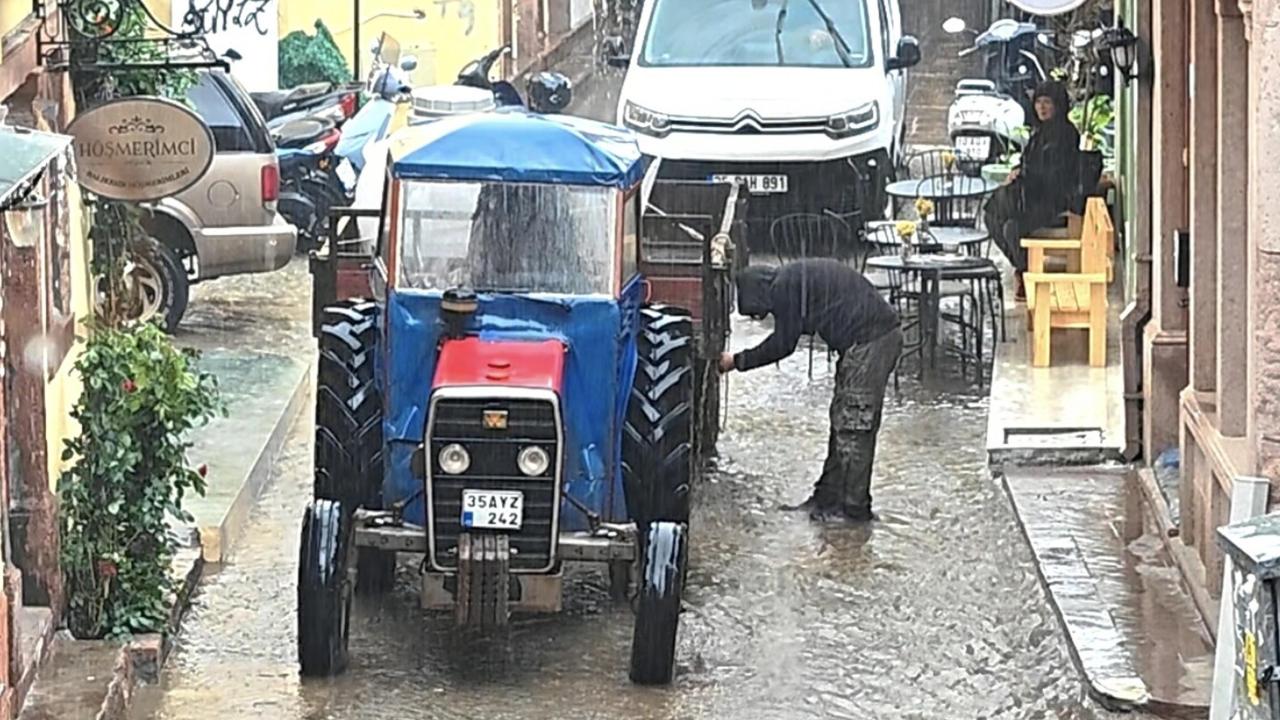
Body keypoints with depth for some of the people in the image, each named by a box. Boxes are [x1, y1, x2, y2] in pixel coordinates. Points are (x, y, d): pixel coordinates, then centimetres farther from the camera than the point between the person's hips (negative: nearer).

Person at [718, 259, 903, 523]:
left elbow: (782, 345, -7)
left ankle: (855, 509, 0)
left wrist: (738, 361, 2)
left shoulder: (785, 286, -12)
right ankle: (828, 498, 22)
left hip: (870, 341, -10)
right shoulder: (795, 278, 18)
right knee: (842, 420, 15)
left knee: (853, 425, -5)